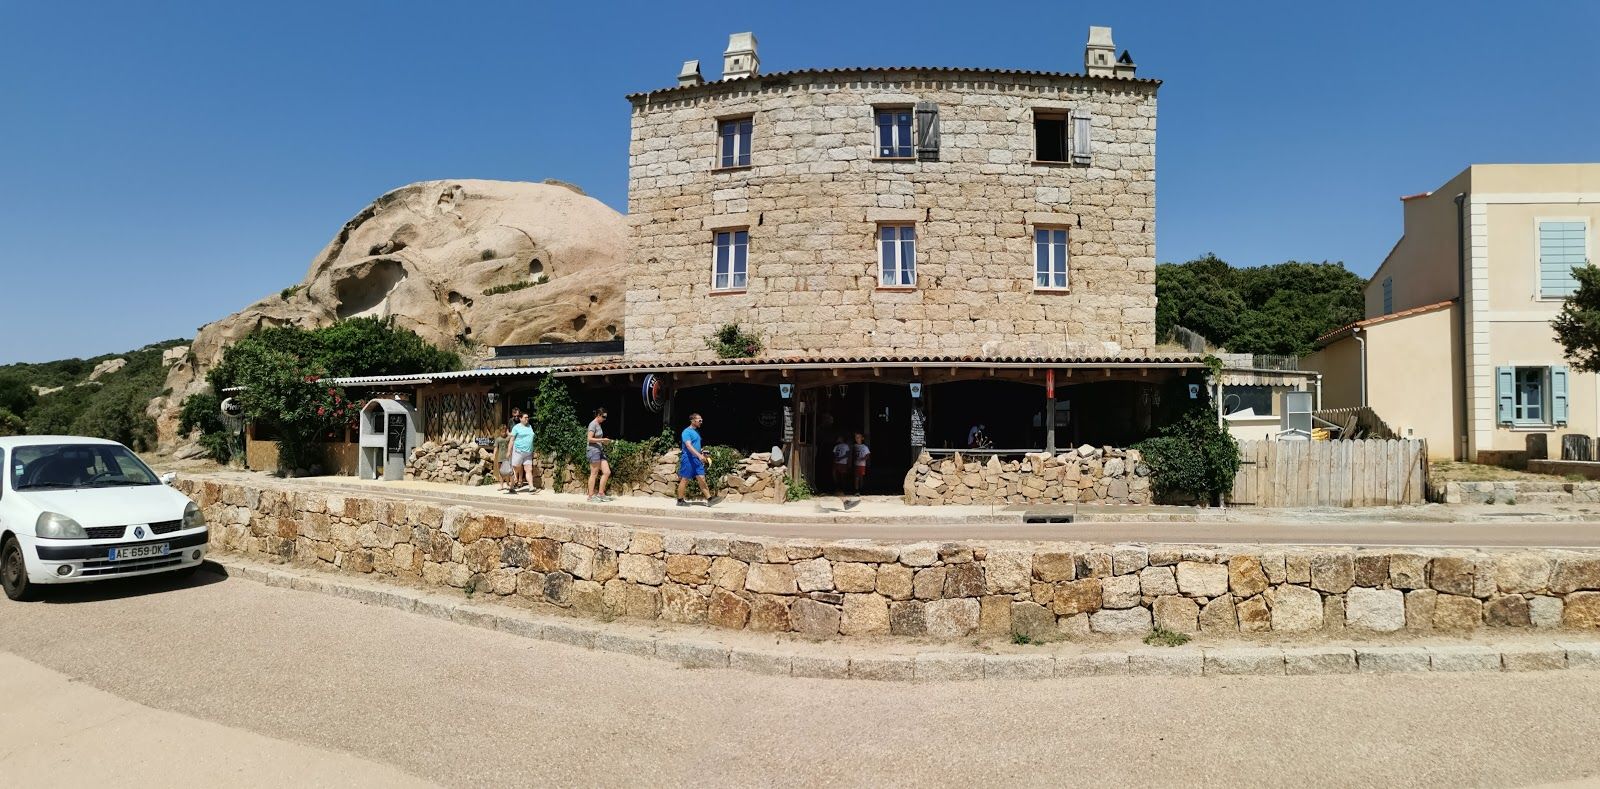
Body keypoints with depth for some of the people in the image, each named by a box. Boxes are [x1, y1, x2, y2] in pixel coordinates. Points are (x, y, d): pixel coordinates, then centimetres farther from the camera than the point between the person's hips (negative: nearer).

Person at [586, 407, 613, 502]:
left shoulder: (599, 425, 17)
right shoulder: (593, 424, -10)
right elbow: (590, 439, -15)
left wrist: (605, 441, 4)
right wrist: (602, 440, -18)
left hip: (600, 450, 9)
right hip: (594, 450, -9)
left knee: (607, 472, 5)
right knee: (594, 474, -4)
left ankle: (601, 494, 11)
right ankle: (591, 496, 3)